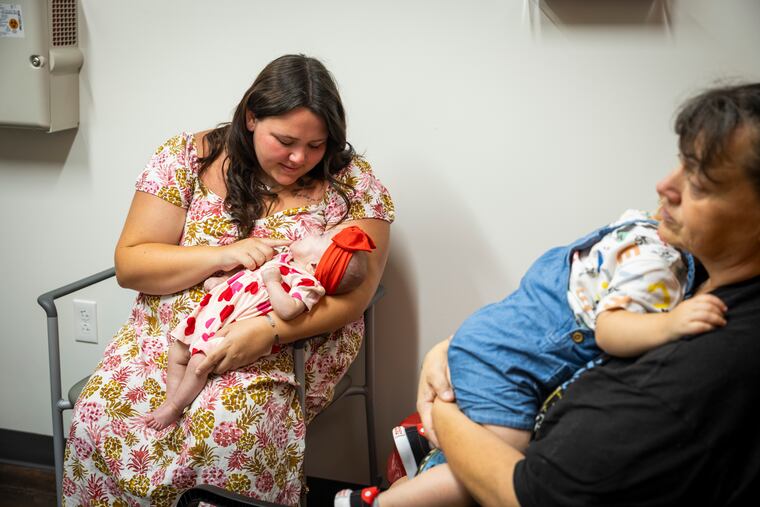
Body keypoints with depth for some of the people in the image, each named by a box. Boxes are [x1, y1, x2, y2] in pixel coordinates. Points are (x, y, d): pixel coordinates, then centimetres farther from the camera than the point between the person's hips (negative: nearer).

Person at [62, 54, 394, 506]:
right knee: (101, 415, -24)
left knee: (228, 430, -33)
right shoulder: (187, 158, 0)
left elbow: (356, 291, -8)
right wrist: (222, 255, -17)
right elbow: (129, 264, 0)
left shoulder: (350, 181, -4)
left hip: (288, 346, -2)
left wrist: (269, 330, -24)